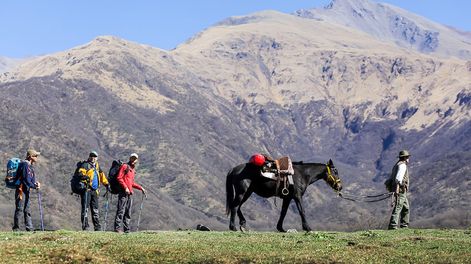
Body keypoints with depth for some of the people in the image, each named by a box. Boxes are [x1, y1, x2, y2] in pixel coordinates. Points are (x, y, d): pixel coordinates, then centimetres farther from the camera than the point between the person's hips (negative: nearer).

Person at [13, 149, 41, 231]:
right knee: (19, 209, -7)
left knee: (27, 210, 11)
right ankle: (16, 228, -4)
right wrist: (35, 186, -14)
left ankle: (29, 228, 14)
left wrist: (36, 183, -4)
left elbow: (32, 179, 16)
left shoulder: (30, 166, 16)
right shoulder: (25, 165, -14)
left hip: (26, 191, 10)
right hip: (21, 190, -10)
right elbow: (26, 180, -20)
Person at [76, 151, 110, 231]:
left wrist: (106, 184, 26)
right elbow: (81, 171, -19)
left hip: (94, 190, 7)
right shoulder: (85, 165, -2)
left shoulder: (96, 166, 20)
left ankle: (97, 226, 12)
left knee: (95, 209, 9)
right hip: (86, 189, -7)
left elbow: (101, 175, 31)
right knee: (85, 208, -9)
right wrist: (83, 176, -39)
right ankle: (85, 226, -9)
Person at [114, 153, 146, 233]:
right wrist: (125, 188, -17)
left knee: (128, 213, 7)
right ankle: (117, 228, -13)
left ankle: (127, 229, 8)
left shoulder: (133, 170, 23)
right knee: (121, 211, -12)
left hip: (130, 193, 8)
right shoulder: (124, 166, -1)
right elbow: (119, 178, -10)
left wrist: (141, 188, 23)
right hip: (123, 192, -8)